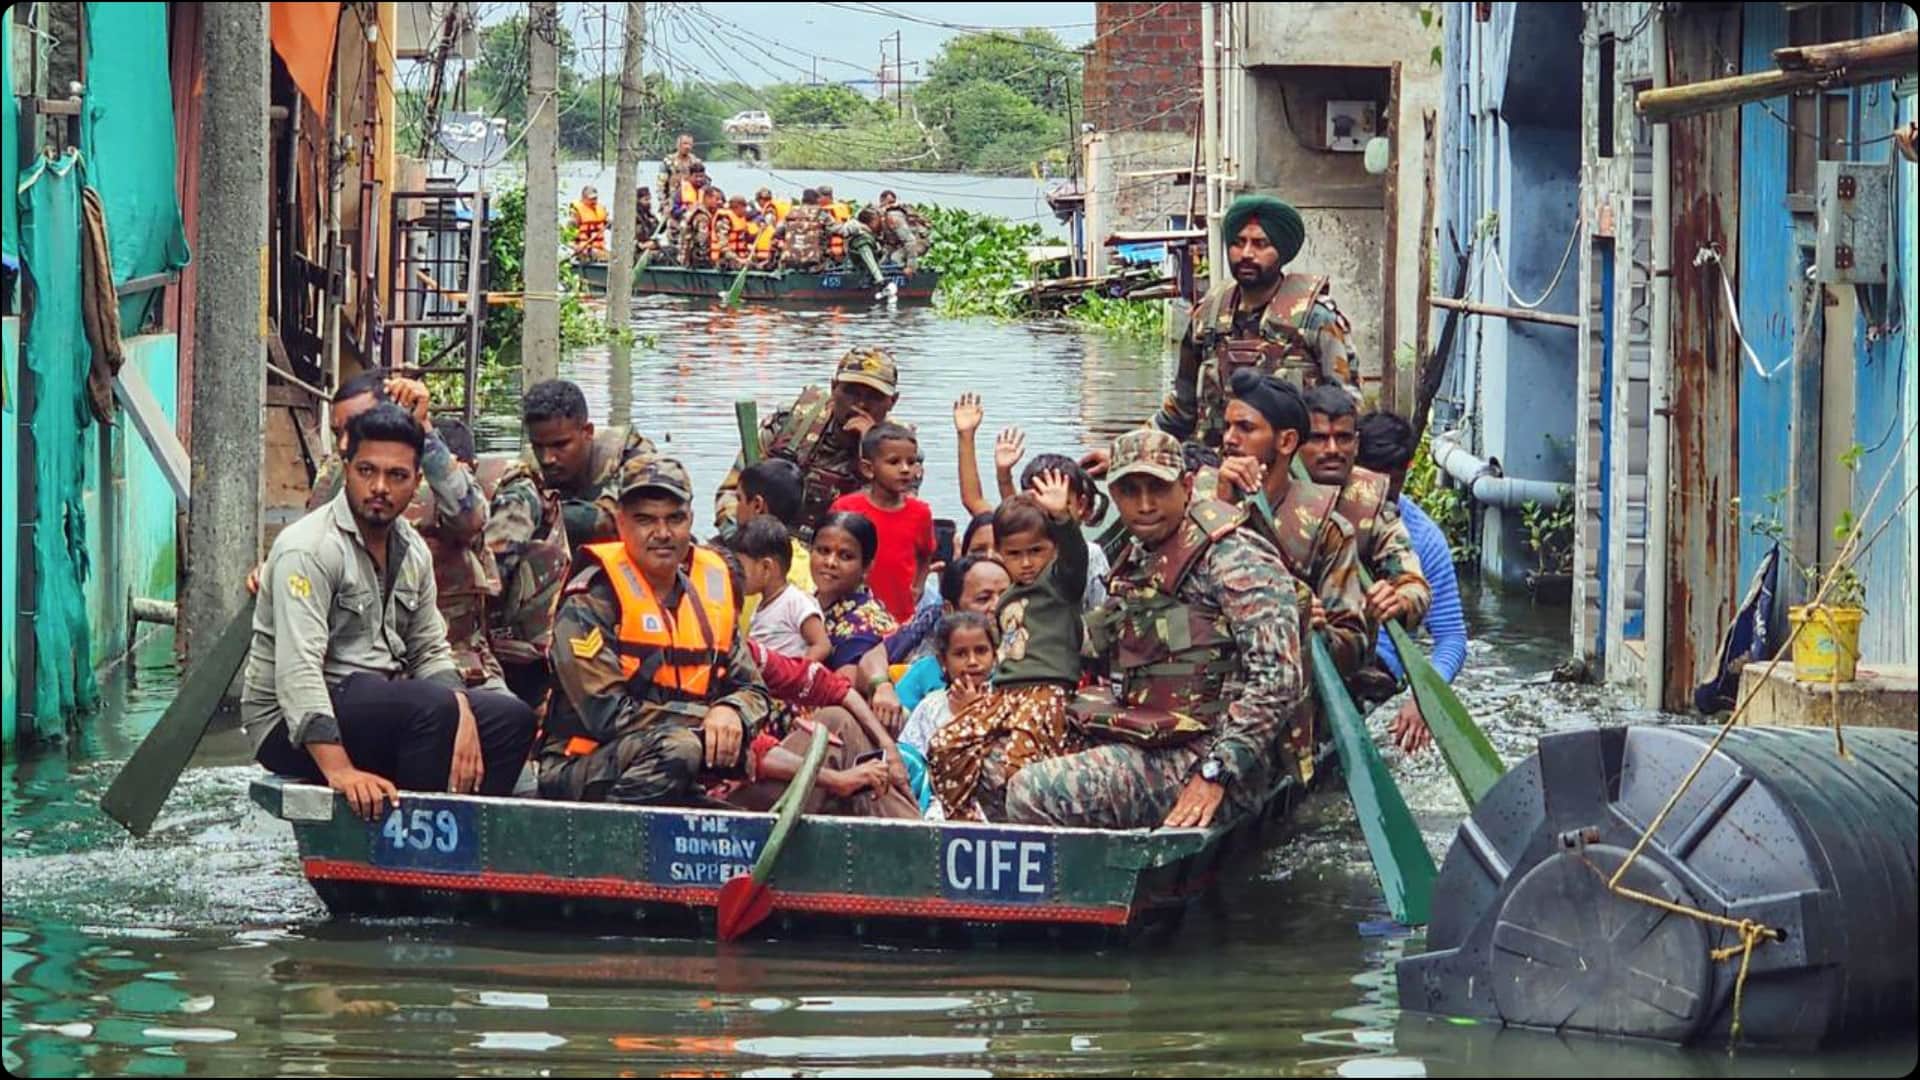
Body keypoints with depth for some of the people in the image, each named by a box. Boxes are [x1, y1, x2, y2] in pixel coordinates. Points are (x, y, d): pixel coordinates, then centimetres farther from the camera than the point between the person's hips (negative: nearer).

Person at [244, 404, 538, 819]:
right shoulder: (309, 548, -18)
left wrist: (461, 718, -7)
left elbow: (430, 650, 15)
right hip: (294, 726, -9)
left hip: (382, 710, 9)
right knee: (434, 705, -30)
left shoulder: (412, 550, 10)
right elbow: (298, 668, -27)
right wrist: (340, 771, -37)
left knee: (511, 719, -1)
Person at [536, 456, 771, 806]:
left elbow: (751, 688, 15)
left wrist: (731, 713, -11)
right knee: (676, 747, -36)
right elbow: (605, 713, -16)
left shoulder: (713, 583, 12)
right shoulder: (591, 598, -8)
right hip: (582, 766, -6)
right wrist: (705, 718, -15)